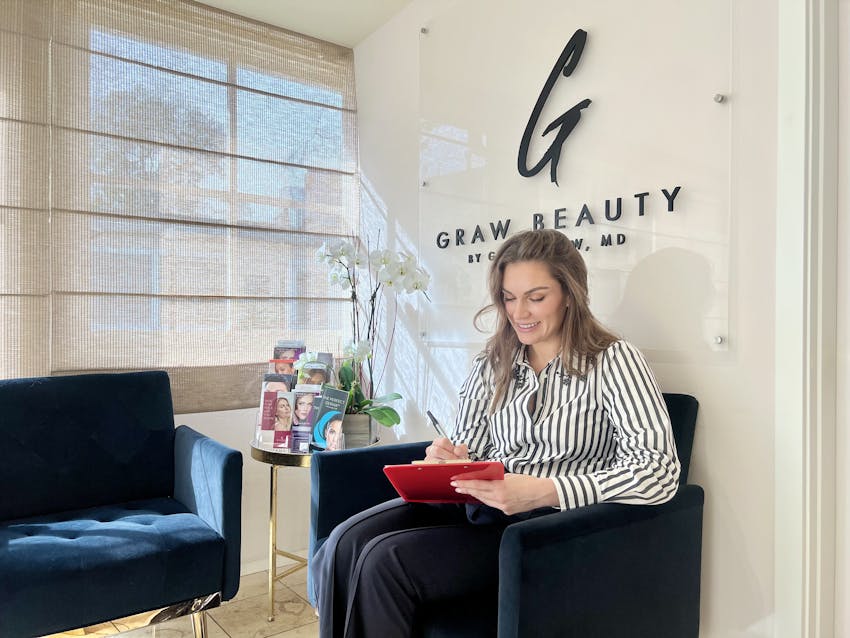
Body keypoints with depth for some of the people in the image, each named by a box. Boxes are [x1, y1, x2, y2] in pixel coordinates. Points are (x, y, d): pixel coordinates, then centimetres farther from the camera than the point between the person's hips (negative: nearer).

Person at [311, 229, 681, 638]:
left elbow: (659, 470, -16)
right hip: (476, 507, 5)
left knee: (385, 561, -24)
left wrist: (542, 491, -28)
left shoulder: (612, 360, -5)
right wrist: (448, 460, -9)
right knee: (346, 544, -20)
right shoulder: (492, 363, 11)